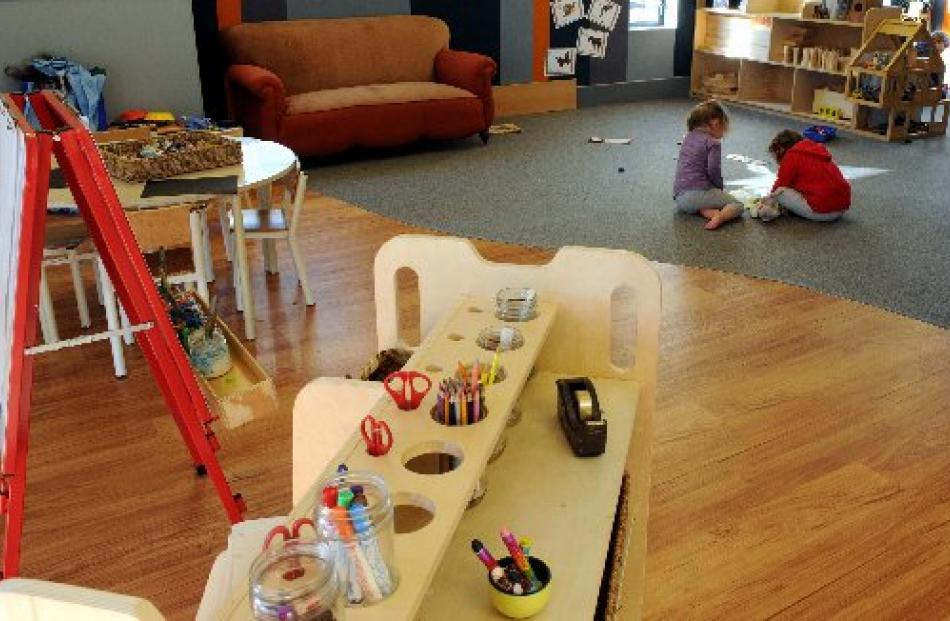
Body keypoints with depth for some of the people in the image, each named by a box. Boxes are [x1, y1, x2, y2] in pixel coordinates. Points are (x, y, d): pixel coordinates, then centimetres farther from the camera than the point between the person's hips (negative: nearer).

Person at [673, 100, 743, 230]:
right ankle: (720, 217, -27)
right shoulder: (713, 143, -4)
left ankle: (706, 211, -2)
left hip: (679, 197, 6)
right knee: (737, 205, 5)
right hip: (698, 192, -6)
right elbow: (714, 170, -15)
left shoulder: (688, 138, 19)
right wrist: (720, 188, 5)